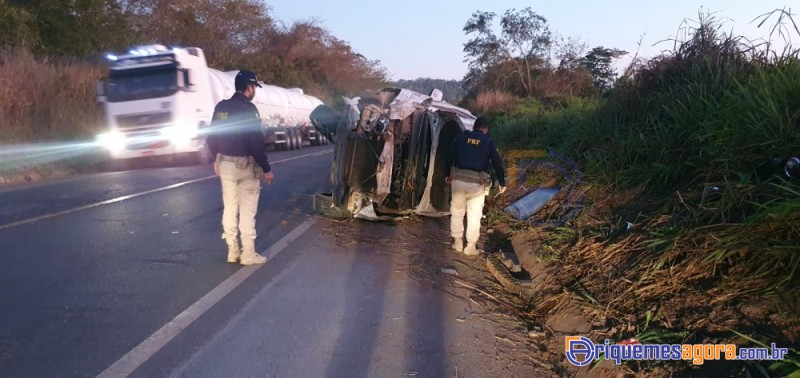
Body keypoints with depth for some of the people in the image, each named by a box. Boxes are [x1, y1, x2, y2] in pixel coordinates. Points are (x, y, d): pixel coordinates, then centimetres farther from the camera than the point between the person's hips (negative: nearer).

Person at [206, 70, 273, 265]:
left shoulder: (221, 107, 5)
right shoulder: (248, 108, -16)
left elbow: (212, 136, 11)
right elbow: (256, 142, -19)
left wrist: (217, 159, 23)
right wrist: (266, 168, -12)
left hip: (225, 163, 7)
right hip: (246, 165, -7)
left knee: (229, 208, 13)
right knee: (247, 211, 1)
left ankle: (232, 251, 20)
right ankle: (248, 254, 7)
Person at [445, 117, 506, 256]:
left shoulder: (462, 136, 9)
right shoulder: (488, 141, 4)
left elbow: (451, 156, 12)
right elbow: (497, 163, 7)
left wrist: (447, 175, 26)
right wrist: (502, 183, 18)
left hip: (458, 179, 2)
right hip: (477, 183, -2)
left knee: (457, 212, 17)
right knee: (474, 215, 10)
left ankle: (457, 242, 25)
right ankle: (471, 247, 16)